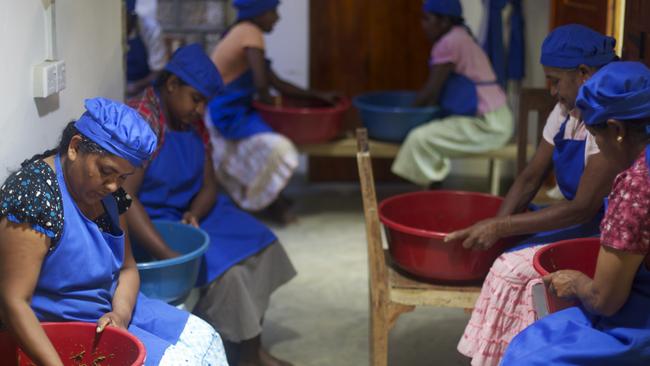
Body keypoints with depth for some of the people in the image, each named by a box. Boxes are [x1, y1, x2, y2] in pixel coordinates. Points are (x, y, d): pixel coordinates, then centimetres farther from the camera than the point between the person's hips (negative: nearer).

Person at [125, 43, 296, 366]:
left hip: (187, 212, 9)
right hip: (151, 222, -9)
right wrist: (167, 255, -38)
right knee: (223, 269, -22)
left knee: (259, 245, 2)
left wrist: (194, 213, -19)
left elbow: (208, 185, 6)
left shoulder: (193, 122, 3)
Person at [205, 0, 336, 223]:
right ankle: (271, 202, 0)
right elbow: (261, 85, -25)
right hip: (225, 115, -11)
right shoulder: (250, 33, -16)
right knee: (276, 148, -22)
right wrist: (269, 103, -3)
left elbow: (278, 85, 14)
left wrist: (318, 96, 7)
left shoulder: (242, 33, 14)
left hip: (232, 111, 11)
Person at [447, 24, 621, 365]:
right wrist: (493, 228, -9)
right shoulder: (565, 112, 5)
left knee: (515, 271, -22)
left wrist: (500, 228, -22)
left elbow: (582, 208, -24)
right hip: (575, 222, 8)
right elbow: (530, 177, 7)